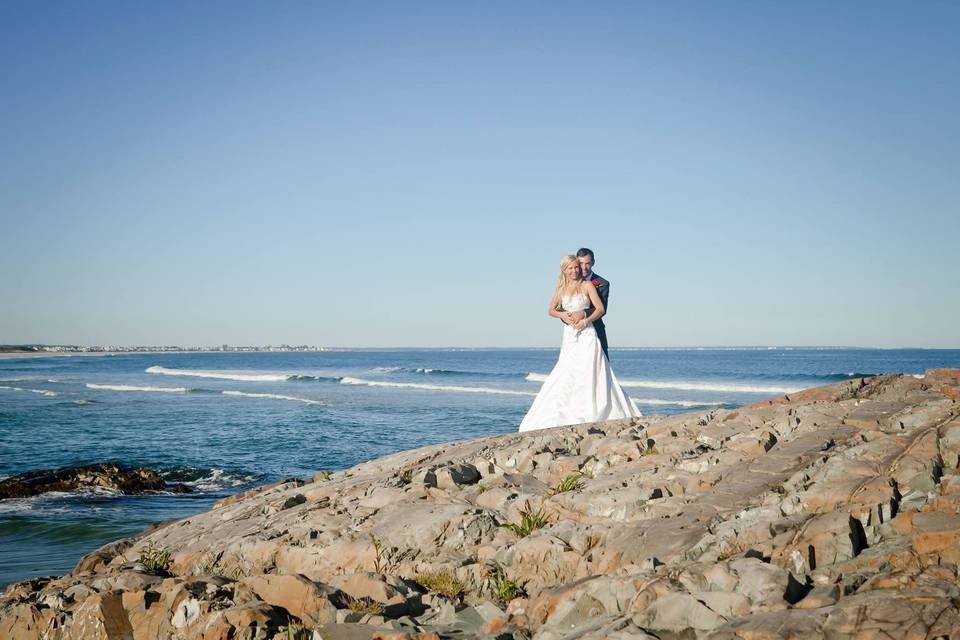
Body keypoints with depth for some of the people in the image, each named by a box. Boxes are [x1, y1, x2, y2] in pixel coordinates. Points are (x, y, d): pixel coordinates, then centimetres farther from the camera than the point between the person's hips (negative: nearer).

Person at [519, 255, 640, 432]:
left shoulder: (587, 285, -2)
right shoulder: (560, 288, 11)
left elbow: (600, 309, -6)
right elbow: (551, 310, 18)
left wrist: (585, 320, -17)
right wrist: (563, 315, -2)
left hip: (586, 335, -5)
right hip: (569, 336, 5)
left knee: (589, 375, -10)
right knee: (566, 377, 2)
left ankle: (592, 416, -7)